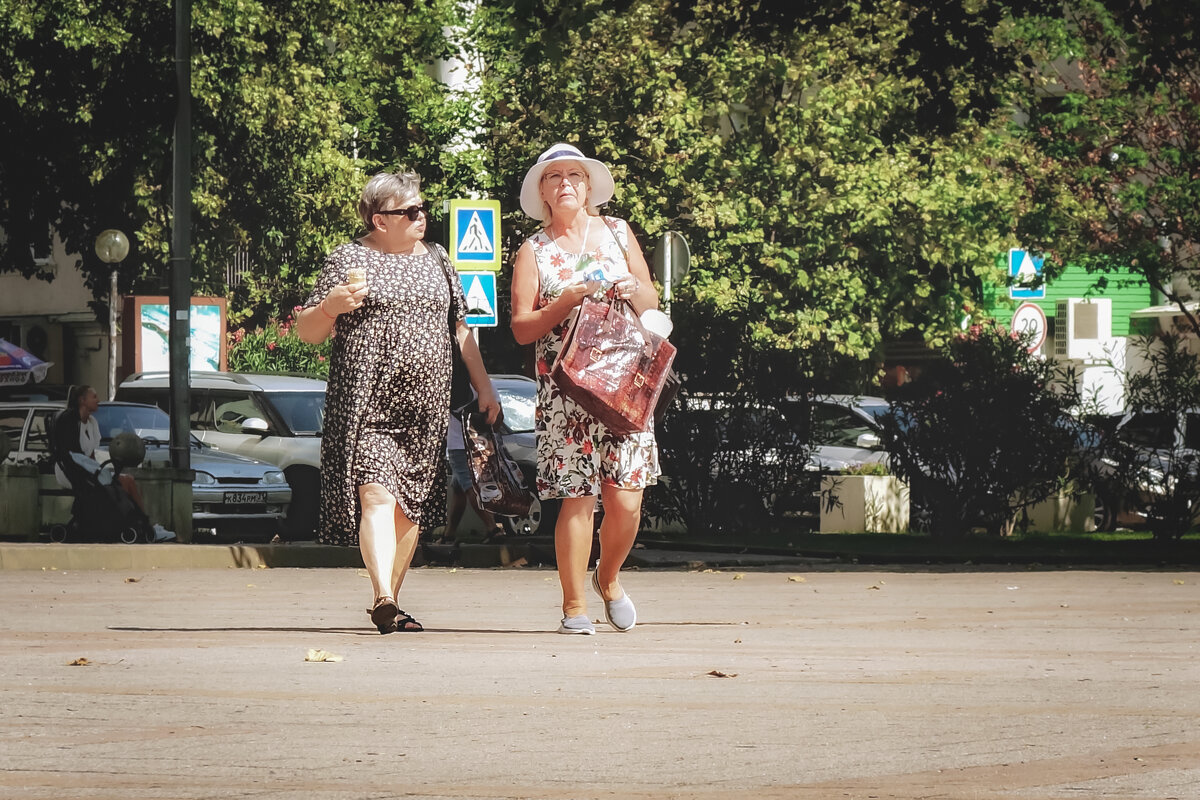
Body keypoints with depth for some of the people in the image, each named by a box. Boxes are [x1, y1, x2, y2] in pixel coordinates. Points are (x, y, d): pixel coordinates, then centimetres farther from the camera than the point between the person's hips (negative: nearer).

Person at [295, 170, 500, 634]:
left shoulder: (435, 260, 17)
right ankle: (383, 598, -29)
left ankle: (390, 603, 13)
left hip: (426, 405, 5)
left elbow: (460, 329, 24)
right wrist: (330, 306, -19)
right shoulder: (349, 260, 2)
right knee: (376, 494, -18)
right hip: (366, 403, -5)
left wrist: (483, 387, 17)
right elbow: (307, 333, 2)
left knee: (409, 505, 5)